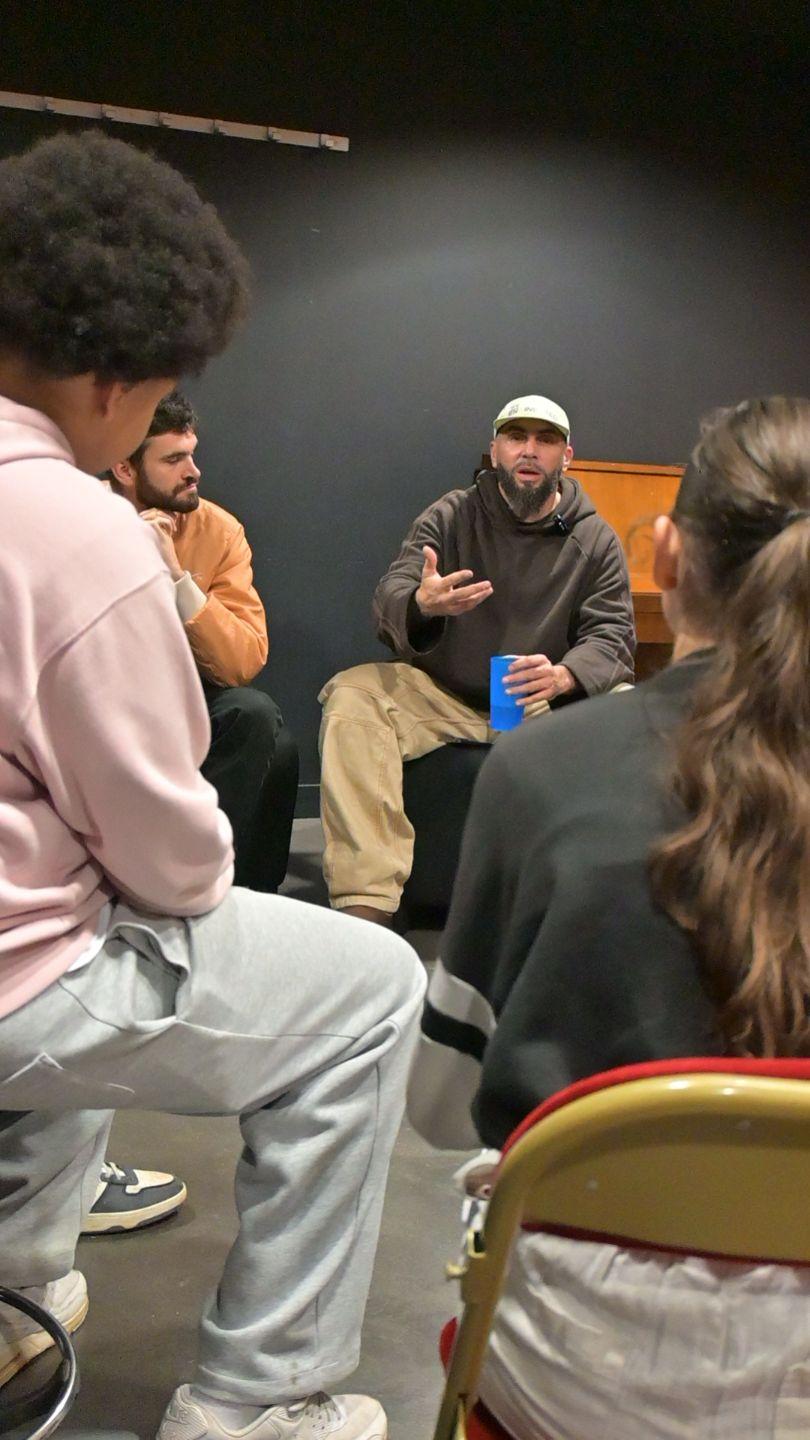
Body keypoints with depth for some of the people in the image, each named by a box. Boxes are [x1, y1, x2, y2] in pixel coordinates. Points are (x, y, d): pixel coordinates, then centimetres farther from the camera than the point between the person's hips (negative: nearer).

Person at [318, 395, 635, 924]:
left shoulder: (595, 539, 6)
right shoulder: (450, 517, 4)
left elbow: (612, 633, -4)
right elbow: (389, 599, -9)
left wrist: (564, 676, -29)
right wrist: (421, 604, -37)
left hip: (547, 703, 0)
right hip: (441, 695, 0)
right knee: (352, 695, -27)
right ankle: (366, 901, -32)